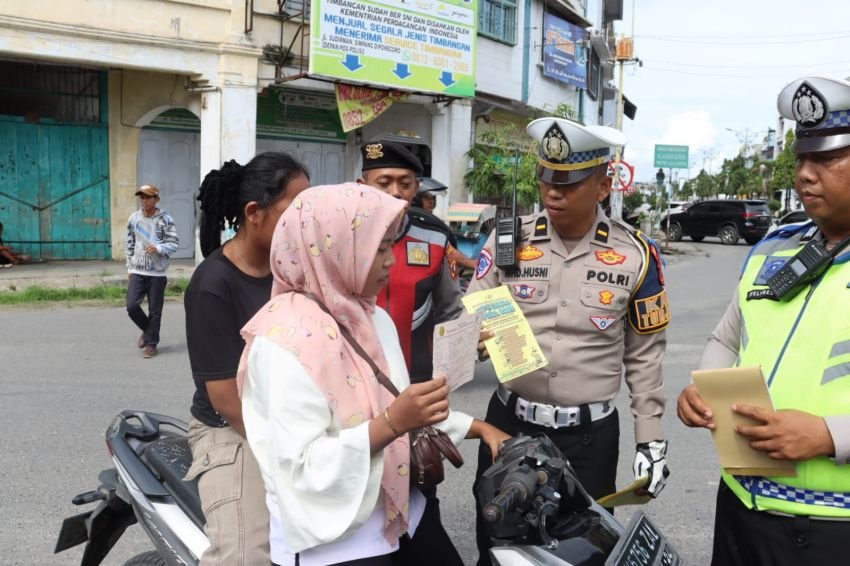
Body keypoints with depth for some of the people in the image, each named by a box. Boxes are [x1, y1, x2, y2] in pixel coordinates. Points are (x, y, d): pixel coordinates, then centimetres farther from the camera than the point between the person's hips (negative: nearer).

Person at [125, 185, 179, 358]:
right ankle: (147, 330, 22)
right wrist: (129, 266, 11)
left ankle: (151, 343, 17)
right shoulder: (134, 218, 5)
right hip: (137, 271, 3)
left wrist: (158, 248, -25)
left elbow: (174, 244, -6)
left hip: (158, 272, -3)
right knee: (132, 305, -5)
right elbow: (129, 244, 13)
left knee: (155, 310, 3)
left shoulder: (165, 219, -6)